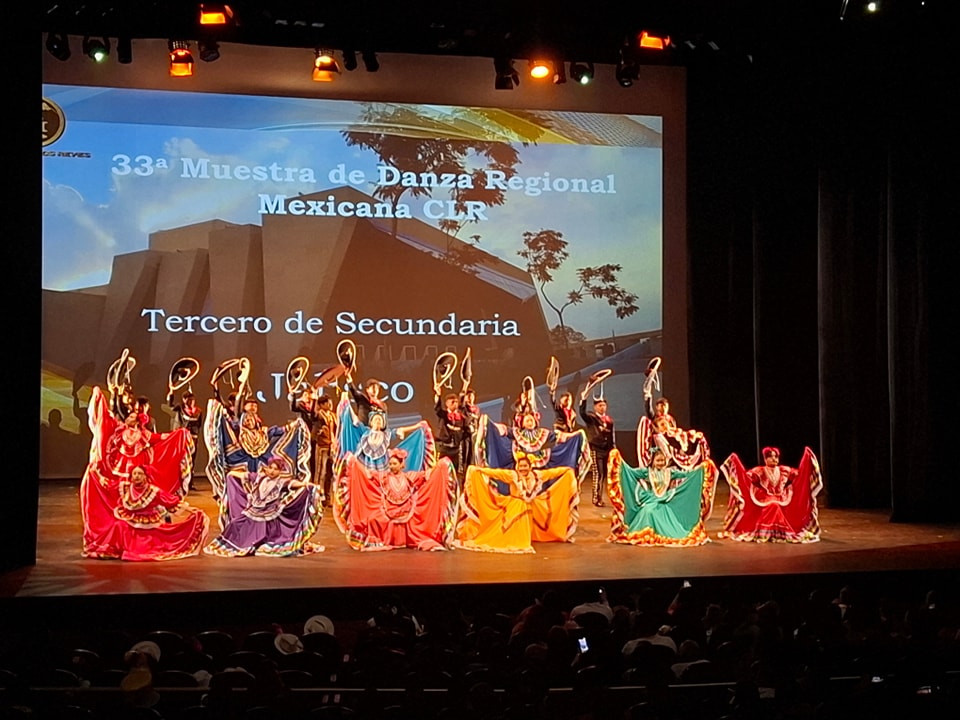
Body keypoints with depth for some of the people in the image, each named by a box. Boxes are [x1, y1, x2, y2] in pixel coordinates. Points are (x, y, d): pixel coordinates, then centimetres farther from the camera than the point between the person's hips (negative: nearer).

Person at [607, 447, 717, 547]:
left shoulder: (670, 472, 6)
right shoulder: (647, 471, 0)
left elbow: (686, 474, 6)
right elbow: (631, 471, -5)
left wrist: (700, 468, -2)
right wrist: (620, 461, -15)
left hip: (665, 501, 2)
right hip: (650, 500, -2)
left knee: (665, 514, -25)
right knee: (648, 512, -31)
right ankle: (646, 535, -20)